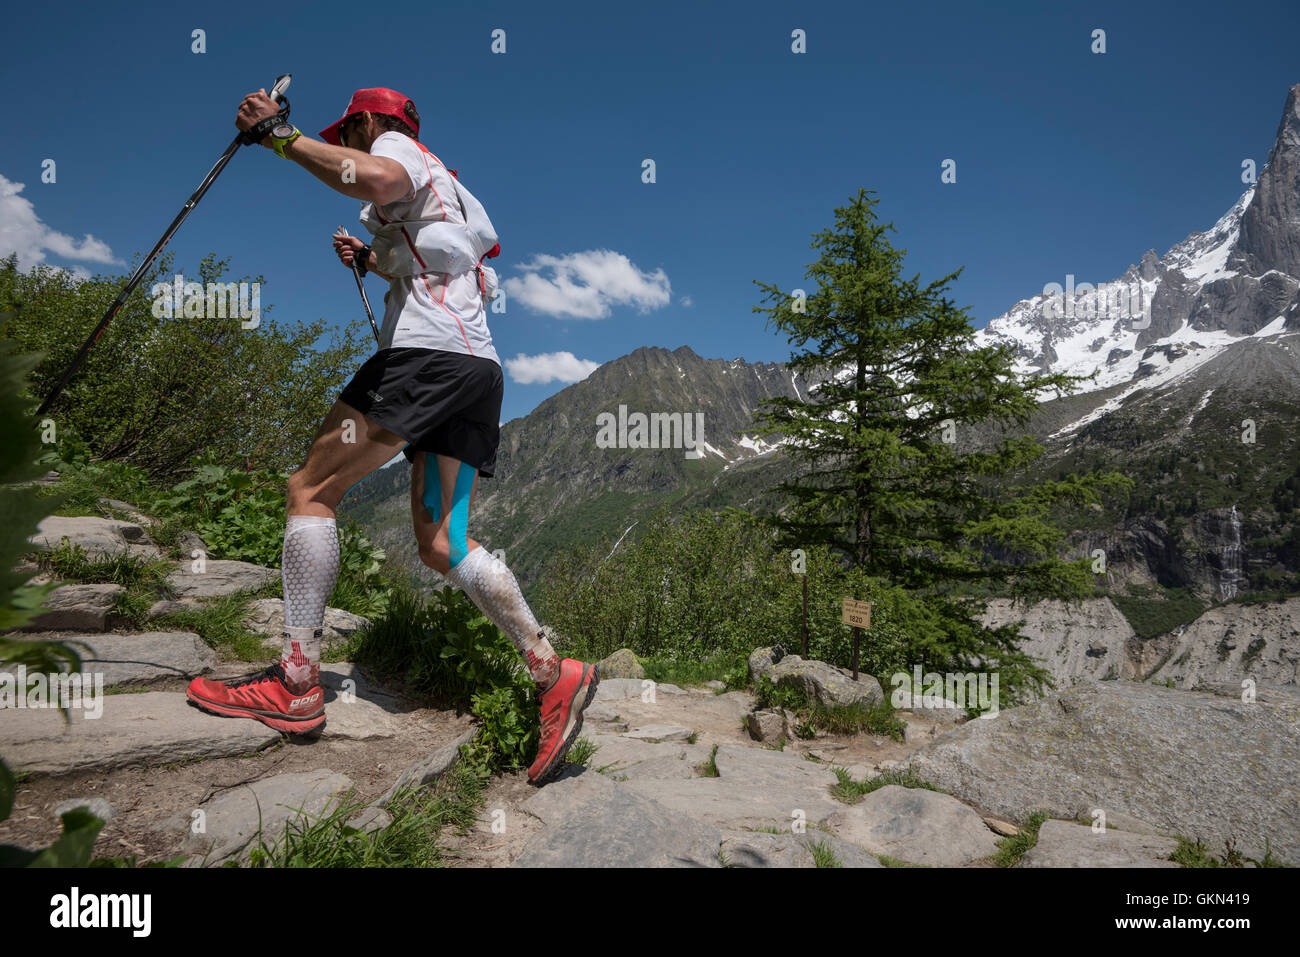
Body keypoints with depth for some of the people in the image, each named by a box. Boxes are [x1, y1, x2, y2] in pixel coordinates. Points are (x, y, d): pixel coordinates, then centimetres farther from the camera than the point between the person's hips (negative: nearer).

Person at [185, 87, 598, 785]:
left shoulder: (397, 143, 8)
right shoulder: (440, 184, 36)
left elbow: (379, 180, -19)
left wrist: (277, 134, -8)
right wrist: (373, 263, 38)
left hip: (426, 353, -9)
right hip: (478, 366, 9)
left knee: (311, 490, -3)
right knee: (441, 546, 3)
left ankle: (296, 685, -3)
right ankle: (554, 675, -3)